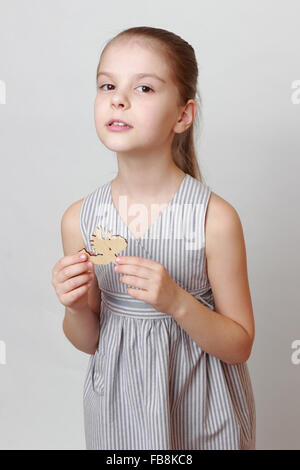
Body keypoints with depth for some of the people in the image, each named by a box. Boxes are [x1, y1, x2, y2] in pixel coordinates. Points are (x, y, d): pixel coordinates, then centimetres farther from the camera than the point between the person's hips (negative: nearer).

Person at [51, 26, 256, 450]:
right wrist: (77, 307, -20)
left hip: (199, 412, -2)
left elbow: (239, 346, -12)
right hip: (118, 404, 2)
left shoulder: (215, 218, -20)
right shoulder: (79, 219, -11)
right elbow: (88, 342, 1)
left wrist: (177, 301, -27)